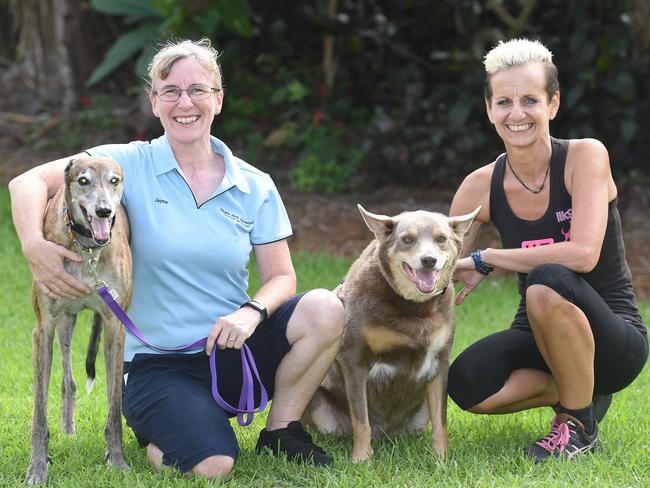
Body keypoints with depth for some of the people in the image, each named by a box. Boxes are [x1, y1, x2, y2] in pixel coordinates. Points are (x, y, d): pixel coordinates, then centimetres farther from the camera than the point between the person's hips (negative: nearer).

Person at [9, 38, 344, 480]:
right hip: (158, 364, -3)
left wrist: (253, 311, -18)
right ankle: (154, 432, 10)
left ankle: (282, 431, -1)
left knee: (325, 309, -24)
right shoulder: (132, 165, -4)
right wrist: (35, 247, -31)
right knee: (212, 467, -28)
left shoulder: (254, 187, 4)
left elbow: (281, 277, 5)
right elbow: (29, 183, -11)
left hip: (230, 349, 3)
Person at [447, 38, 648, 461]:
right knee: (466, 385, -27)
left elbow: (582, 254, -26)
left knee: (547, 281, -35)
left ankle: (579, 424, -12)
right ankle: (578, 390, 4)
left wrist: (485, 261, -20)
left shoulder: (585, 156, -13)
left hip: (615, 340, -4)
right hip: (539, 338, 4)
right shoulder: (482, 187, -2)